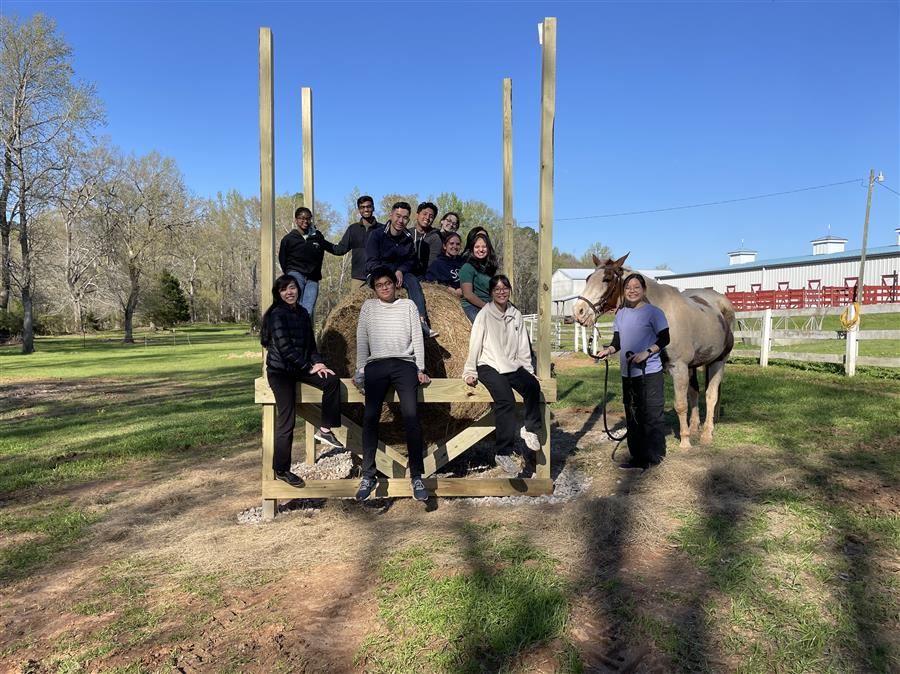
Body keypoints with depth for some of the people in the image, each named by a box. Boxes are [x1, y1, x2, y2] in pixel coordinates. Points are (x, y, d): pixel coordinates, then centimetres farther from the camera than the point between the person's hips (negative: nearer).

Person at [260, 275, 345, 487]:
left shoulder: (302, 313, 11)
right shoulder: (276, 315, -11)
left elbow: (310, 343, 13)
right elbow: (285, 348, -17)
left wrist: (317, 363, -4)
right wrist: (310, 367, -13)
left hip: (298, 368, 7)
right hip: (280, 370, -7)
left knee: (332, 380, -16)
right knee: (286, 421, -8)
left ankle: (325, 430, -6)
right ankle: (281, 470, 5)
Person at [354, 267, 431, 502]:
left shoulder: (408, 305, 16)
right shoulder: (368, 306, 17)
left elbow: (417, 337, 11)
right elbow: (361, 340, 14)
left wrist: (420, 369, 4)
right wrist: (360, 370, 6)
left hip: (404, 364, -1)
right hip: (376, 365, 1)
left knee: (411, 416, -15)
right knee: (370, 417, -10)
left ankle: (417, 476, -11)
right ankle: (368, 475, -2)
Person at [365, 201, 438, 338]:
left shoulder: (408, 238, 4)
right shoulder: (376, 235, -9)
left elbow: (411, 260, 7)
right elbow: (371, 263, -13)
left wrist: (400, 271, -15)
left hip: (399, 273, 3)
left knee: (413, 280, -26)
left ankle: (421, 321, -39)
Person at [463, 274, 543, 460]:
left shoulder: (516, 315, 10)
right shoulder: (485, 314, -3)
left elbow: (523, 346, 15)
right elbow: (475, 344, -3)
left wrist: (529, 370, 12)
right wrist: (470, 373, -3)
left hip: (512, 366, 5)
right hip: (489, 366, -4)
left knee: (533, 385, -25)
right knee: (506, 400, -27)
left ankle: (530, 429, -6)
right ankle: (504, 451, -20)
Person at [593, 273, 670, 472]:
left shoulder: (653, 312, -7)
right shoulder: (621, 314, 11)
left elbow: (664, 339, -9)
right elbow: (617, 341, 9)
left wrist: (647, 352, -22)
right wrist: (608, 350, -11)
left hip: (649, 373, -7)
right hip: (628, 373, 7)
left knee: (651, 415, -3)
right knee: (632, 416, 13)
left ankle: (654, 456, 8)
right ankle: (637, 457, 24)